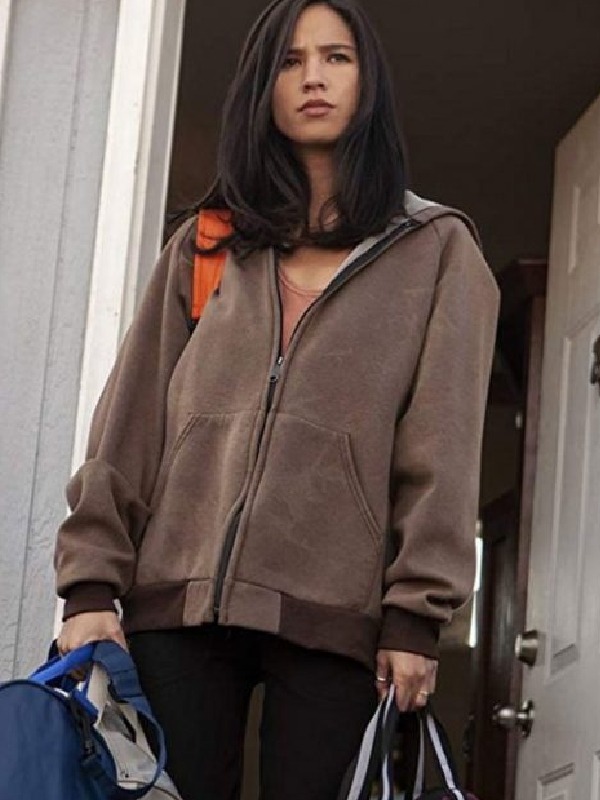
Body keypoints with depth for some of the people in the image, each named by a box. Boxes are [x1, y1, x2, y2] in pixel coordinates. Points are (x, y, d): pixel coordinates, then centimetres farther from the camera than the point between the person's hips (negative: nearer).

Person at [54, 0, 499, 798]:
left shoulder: (435, 248, 10)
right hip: (178, 599, 2)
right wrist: (91, 582, 1)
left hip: (333, 611, -2)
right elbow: (130, 424, 11)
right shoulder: (204, 245, 18)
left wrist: (416, 612, -7)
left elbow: (442, 444, 2)